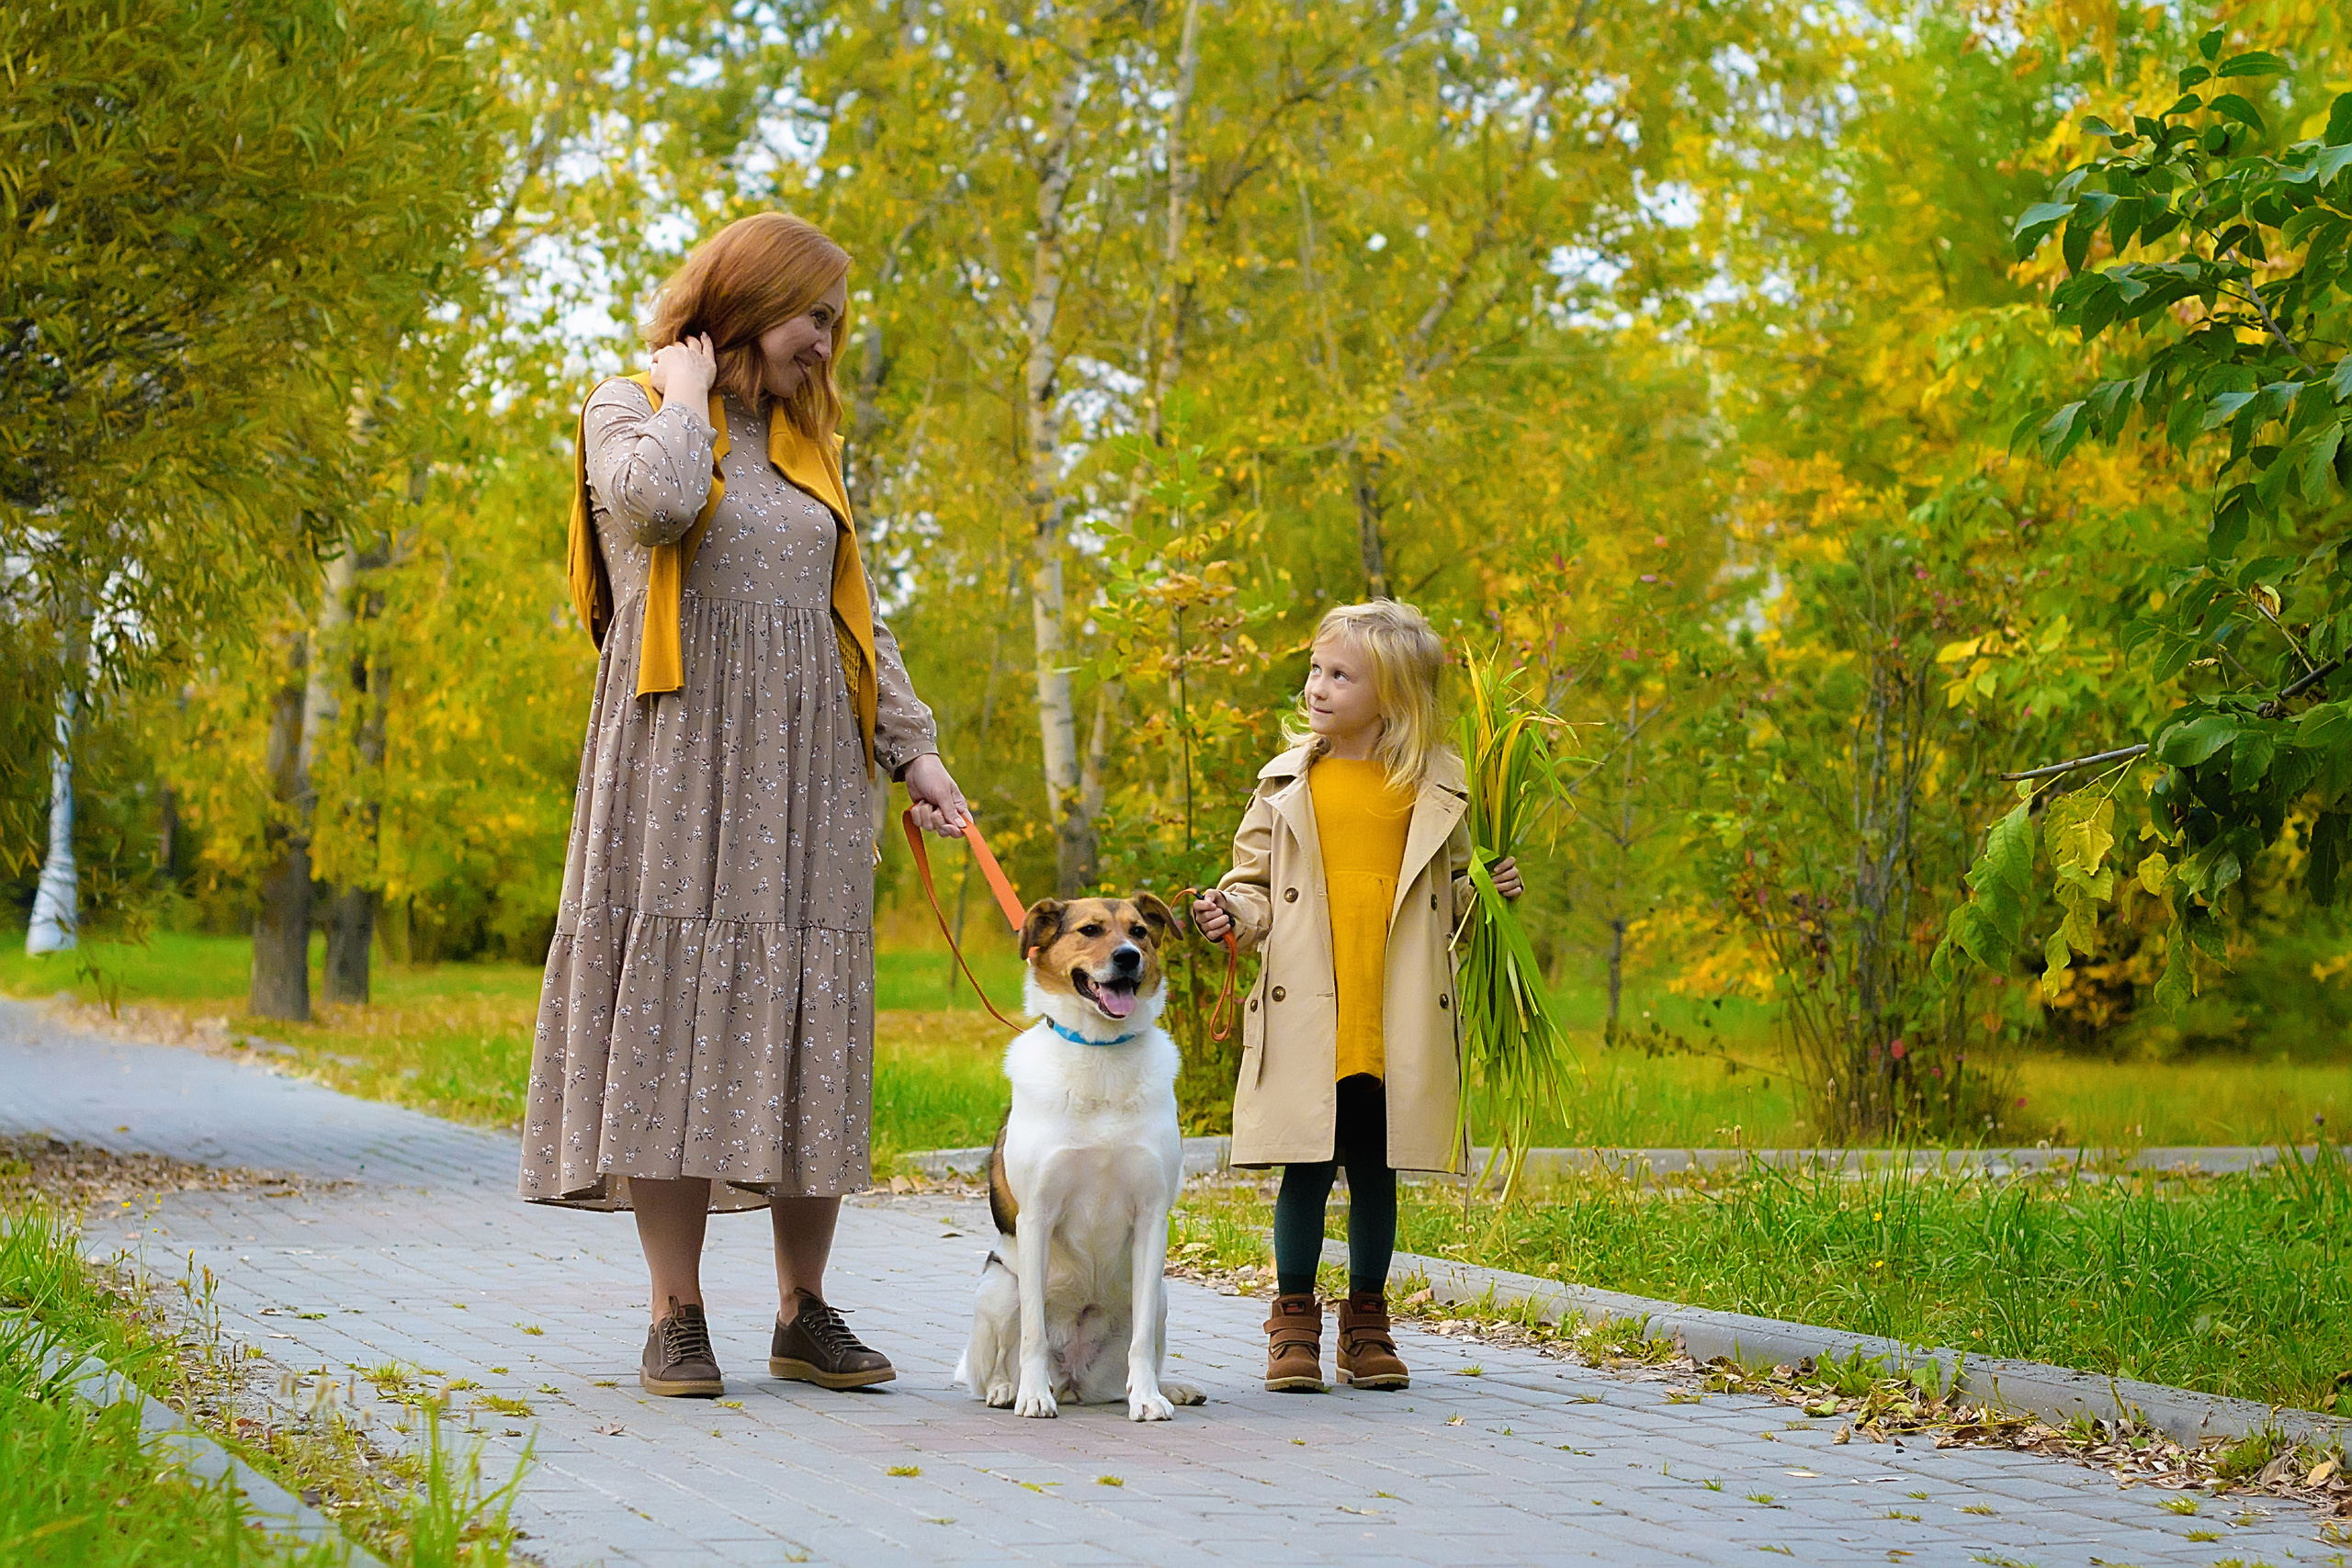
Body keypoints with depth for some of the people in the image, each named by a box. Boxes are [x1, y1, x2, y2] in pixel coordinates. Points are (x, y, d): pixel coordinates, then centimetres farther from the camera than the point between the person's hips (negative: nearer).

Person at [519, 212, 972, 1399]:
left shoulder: (804, 443, 21)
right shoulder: (629, 407, 4)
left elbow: (856, 613, 20)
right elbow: (658, 499, -20)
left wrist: (914, 749, 11)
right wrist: (688, 392, -3)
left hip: (805, 768, 5)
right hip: (680, 755, -5)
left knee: (806, 1025, 0)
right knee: (673, 1012, -7)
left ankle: (805, 1314, 6)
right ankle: (676, 1320, -3)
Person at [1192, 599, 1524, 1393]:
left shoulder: (1436, 787, 5)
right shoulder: (1287, 782, 5)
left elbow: (1452, 893, 14)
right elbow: (1257, 882, 9)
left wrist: (1489, 892, -5)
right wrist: (1230, 912, -11)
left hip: (1397, 1023, 0)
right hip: (1305, 1020, 0)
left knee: (1377, 1172, 9)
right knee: (1306, 1170, 2)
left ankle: (1367, 1322, 23)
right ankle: (1295, 1322, 16)